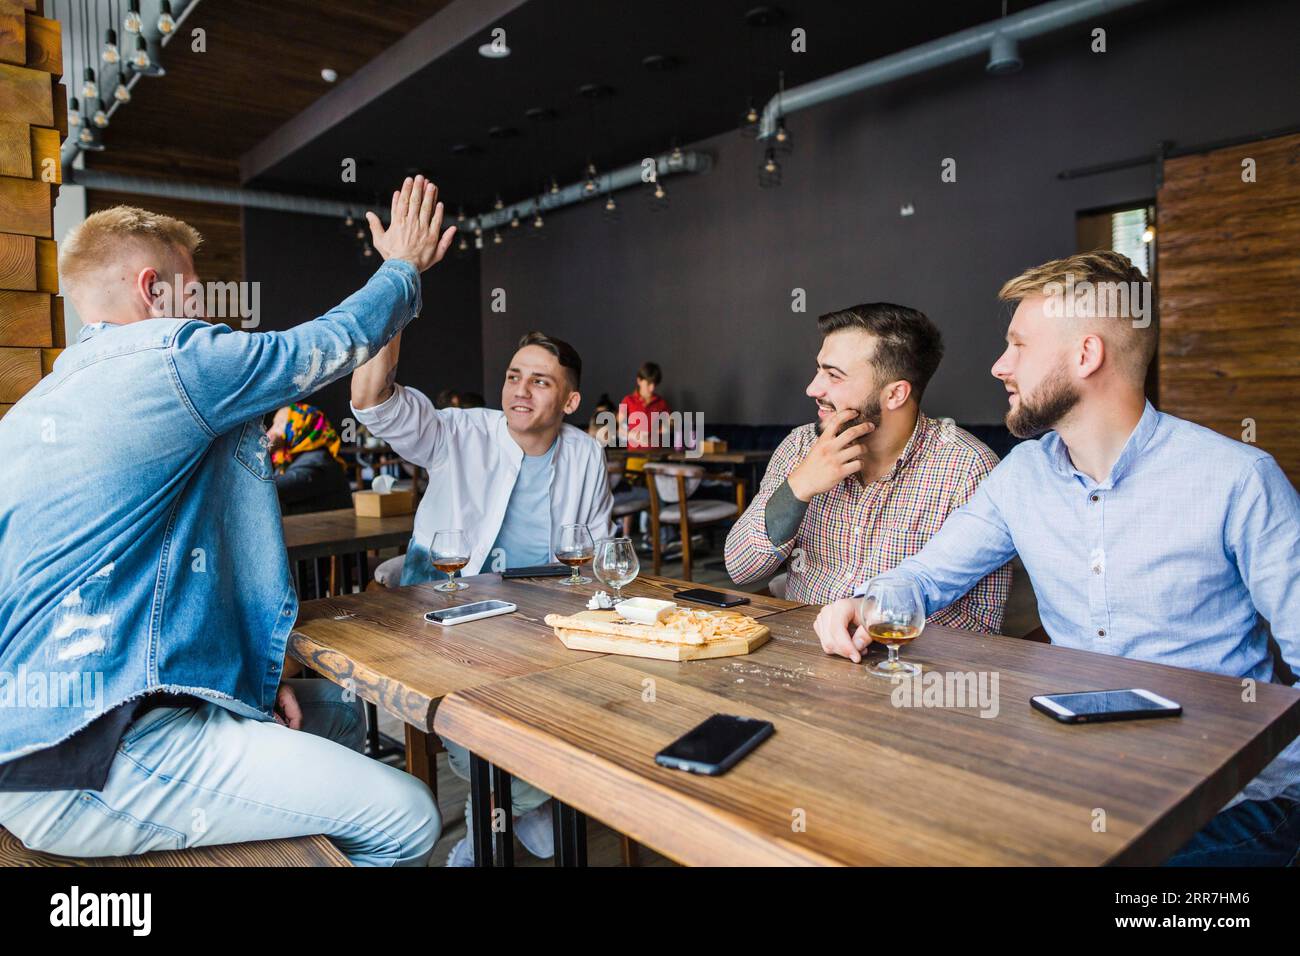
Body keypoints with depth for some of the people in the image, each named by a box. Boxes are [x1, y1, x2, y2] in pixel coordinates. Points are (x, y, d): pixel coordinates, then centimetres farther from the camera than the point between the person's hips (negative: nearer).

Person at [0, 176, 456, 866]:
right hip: (93, 764, -10)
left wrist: (254, 672, 14)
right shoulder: (174, 358, -13)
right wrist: (405, 267, 19)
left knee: (333, 712, 21)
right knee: (406, 819, -11)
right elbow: (334, 342, 0)